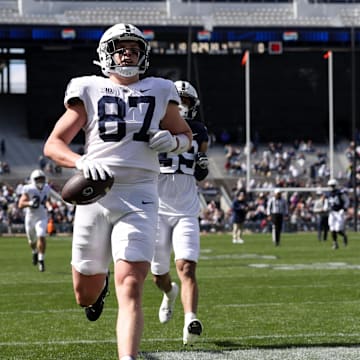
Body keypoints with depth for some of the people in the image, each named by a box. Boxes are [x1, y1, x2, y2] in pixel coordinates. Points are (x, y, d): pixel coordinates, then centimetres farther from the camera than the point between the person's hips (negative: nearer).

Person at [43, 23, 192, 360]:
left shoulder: (159, 92, 12)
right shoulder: (89, 91, 7)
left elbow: (186, 136, 26)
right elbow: (52, 145, 4)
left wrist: (172, 141, 1)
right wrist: (82, 162, -17)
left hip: (139, 197, -1)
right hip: (94, 196, 1)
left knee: (130, 288, -16)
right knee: (85, 294, 13)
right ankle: (100, 284, 49)